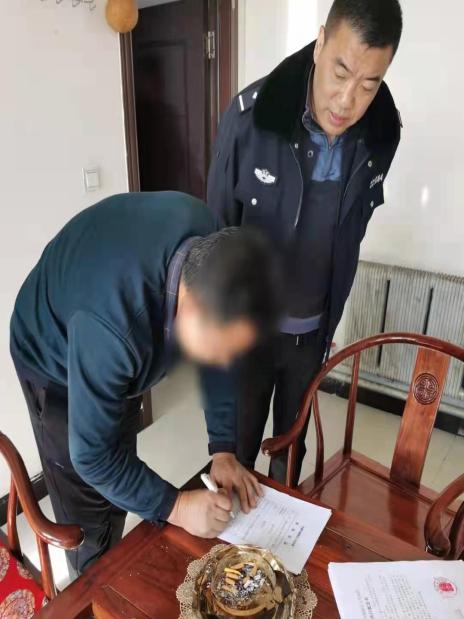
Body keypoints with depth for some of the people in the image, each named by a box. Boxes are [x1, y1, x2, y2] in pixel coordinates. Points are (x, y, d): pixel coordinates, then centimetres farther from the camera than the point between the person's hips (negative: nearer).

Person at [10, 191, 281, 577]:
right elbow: (92, 455, -32)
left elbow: (223, 351, -13)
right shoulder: (109, 328, -46)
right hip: (56, 362, -6)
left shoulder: (211, 245, -26)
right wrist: (174, 507, -26)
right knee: (89, 504, 6)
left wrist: (223, 448, -14)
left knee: (122, 485, 22)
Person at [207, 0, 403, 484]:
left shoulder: (382, 135, -9)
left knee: (293, 444, 23)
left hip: (314, 330, 3)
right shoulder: (249, 117, -20)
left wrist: (331, 316, 13)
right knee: (236, 447, 15)